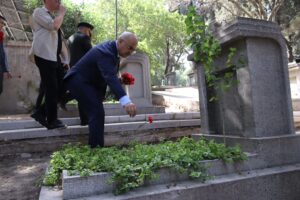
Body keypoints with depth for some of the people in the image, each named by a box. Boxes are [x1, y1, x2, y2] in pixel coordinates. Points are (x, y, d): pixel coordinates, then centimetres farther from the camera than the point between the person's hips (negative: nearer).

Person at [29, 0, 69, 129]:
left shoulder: (53, 17, 23)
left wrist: (66, 59, 13)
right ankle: (52, 121, 5)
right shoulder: (39, 12, 0)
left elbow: (59, 41, 20)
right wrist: (61, 13, -3)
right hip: (45, 57, -8)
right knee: (52, 89, -6)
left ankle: (41, 113, 20)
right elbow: (54, 26, -20)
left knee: (59, 88, 7)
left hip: (56, 58, 8)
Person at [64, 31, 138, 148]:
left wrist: (121, 79, -6)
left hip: (89, 82, 10)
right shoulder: (105, 52, -29)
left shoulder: (112, 49, 1)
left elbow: (110, 76, 12)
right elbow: (110, 78, -47)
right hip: (78, 81, -10)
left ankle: (94, 147, 21)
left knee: (97, 113, 11)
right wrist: (125, 101, -59)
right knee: (97, 113, -19)